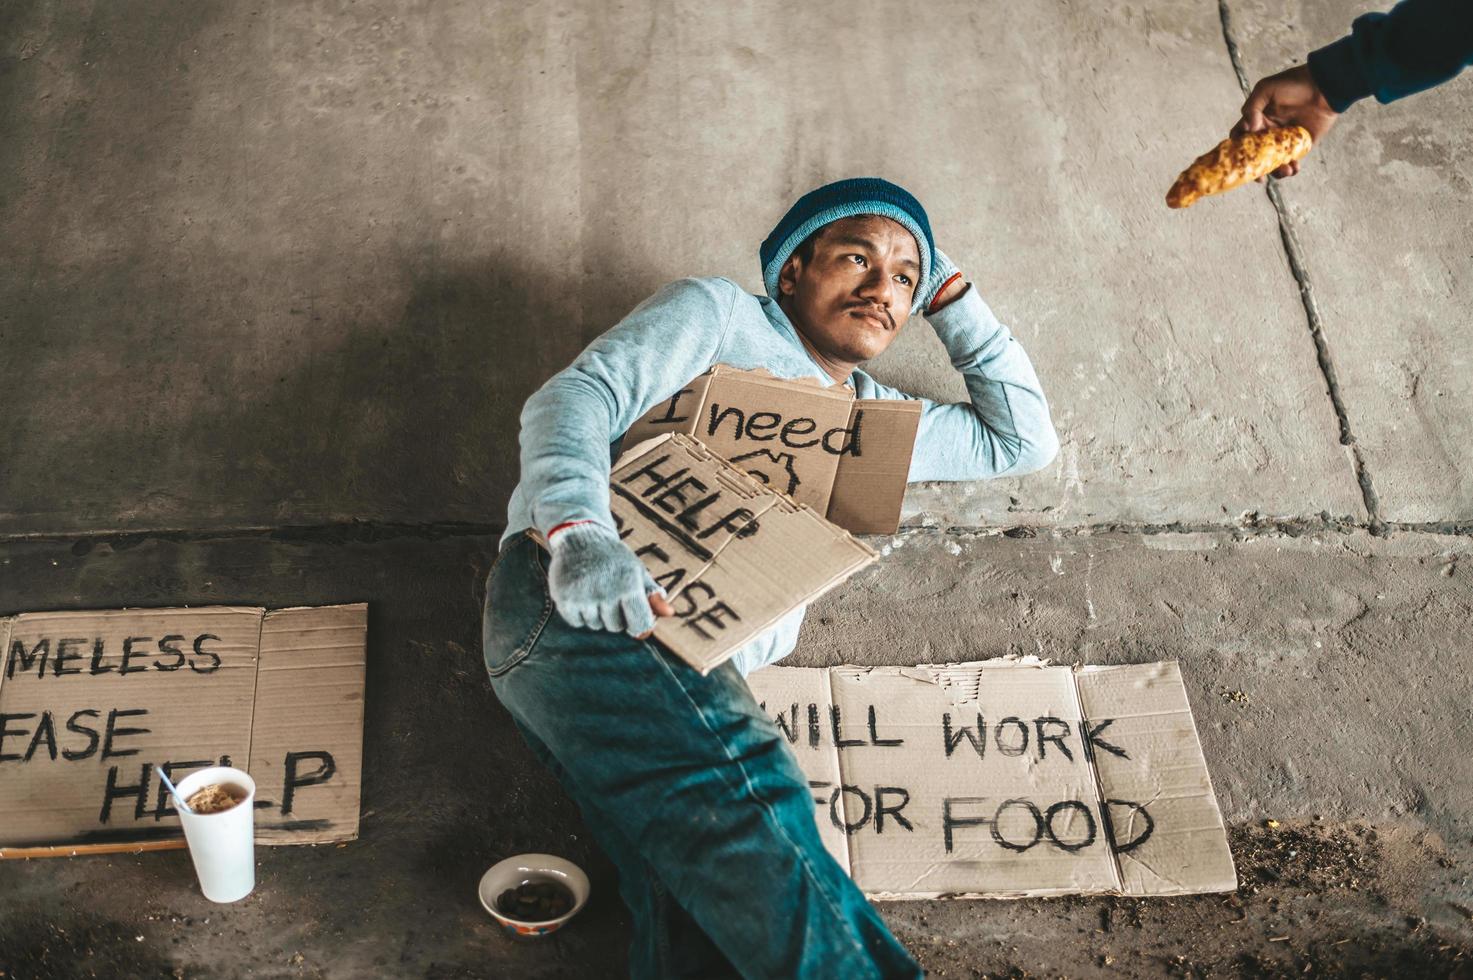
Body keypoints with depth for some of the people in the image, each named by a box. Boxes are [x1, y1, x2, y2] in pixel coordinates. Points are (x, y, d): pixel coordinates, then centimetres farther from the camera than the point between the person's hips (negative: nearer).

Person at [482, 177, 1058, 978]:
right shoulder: (719, 311, 17)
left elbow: (1022, 439, 43)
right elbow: (577, 395, 0)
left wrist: (948, 293, 37)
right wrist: (577, 532, -22)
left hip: (697, 664, 6)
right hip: (578, 604, -6)